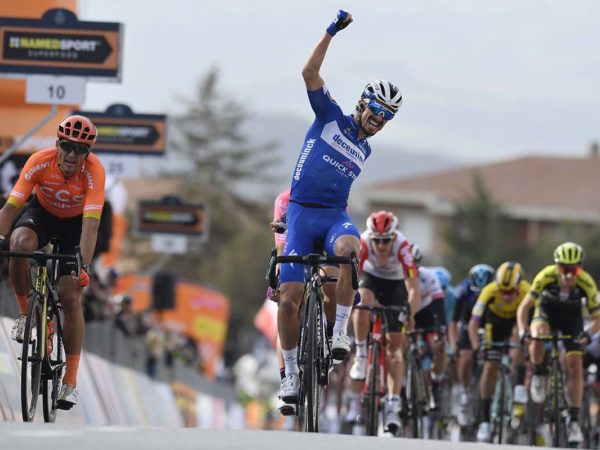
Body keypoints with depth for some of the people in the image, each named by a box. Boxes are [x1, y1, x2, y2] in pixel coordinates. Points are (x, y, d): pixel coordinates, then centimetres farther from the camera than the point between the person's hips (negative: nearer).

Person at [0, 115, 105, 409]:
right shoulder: (40, 162, -29)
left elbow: (90, 223, -38)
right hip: (42, 212, 1)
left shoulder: (94, 171, -32)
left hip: (75, 222, -1)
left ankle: (70, 381, -6)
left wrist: (83, 266, -49)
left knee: (70, 295, -13)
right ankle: (25, 312, -10)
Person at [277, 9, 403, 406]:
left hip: (336, 213, 2)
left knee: (349, 248, -36)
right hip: (302, 211, -2)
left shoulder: (365, 150, 15)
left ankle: (341, 332, -28)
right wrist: (332, 32, -14)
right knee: (289, 298, -10)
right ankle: (291, 372, 5)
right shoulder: (331, 117, 2)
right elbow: (310, 73, -9)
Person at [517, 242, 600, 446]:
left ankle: (574, 420, -1)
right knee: (538, 336, -34)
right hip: (546, 312, 0)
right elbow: (524, 306, -28)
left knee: (575, 366, -10)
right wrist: (522, 330, -44)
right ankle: (539, 375, -6)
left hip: (571, 318, 0)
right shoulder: (546, 276, -33)